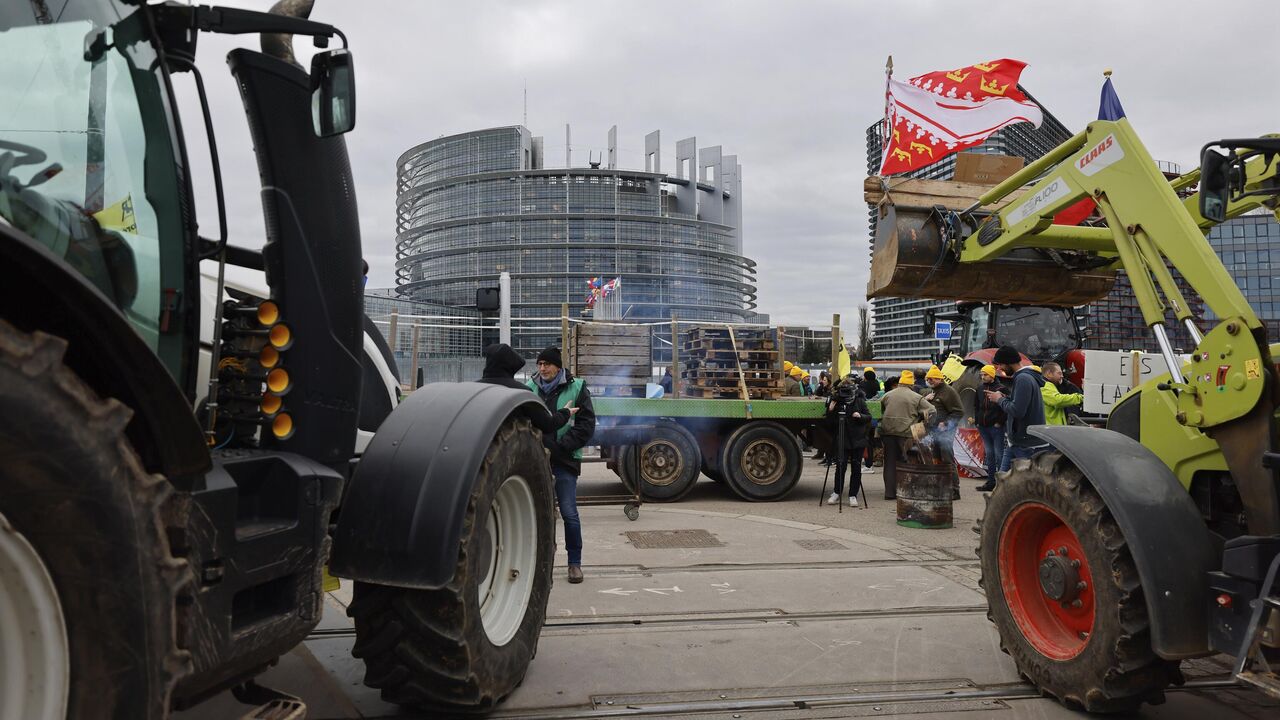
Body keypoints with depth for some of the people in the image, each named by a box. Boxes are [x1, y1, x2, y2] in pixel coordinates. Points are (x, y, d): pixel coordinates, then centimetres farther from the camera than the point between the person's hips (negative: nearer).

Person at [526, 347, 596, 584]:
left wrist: (560, 446, -11)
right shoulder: (530, 387, 7)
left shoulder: (576, 388, -1)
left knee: (569, 513, -3)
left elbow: (586, 425, -4)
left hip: (564, 461, -3)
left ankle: (575, 562, 10)